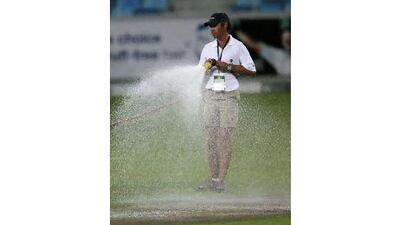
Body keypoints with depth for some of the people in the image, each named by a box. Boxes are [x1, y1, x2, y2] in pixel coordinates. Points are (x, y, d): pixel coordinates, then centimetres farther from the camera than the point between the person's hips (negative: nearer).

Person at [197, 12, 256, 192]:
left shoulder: (238, 47, -1)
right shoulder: (208, 48, 13)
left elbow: (251, 70, -4)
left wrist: (228, 66, -11)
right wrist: (207, 66, -6)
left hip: (229, 96, -4)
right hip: (211, 95, 4)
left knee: (224, 138, -9)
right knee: (211, 138, 1)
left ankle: (221, 180, -9)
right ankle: (213, 178, 5)